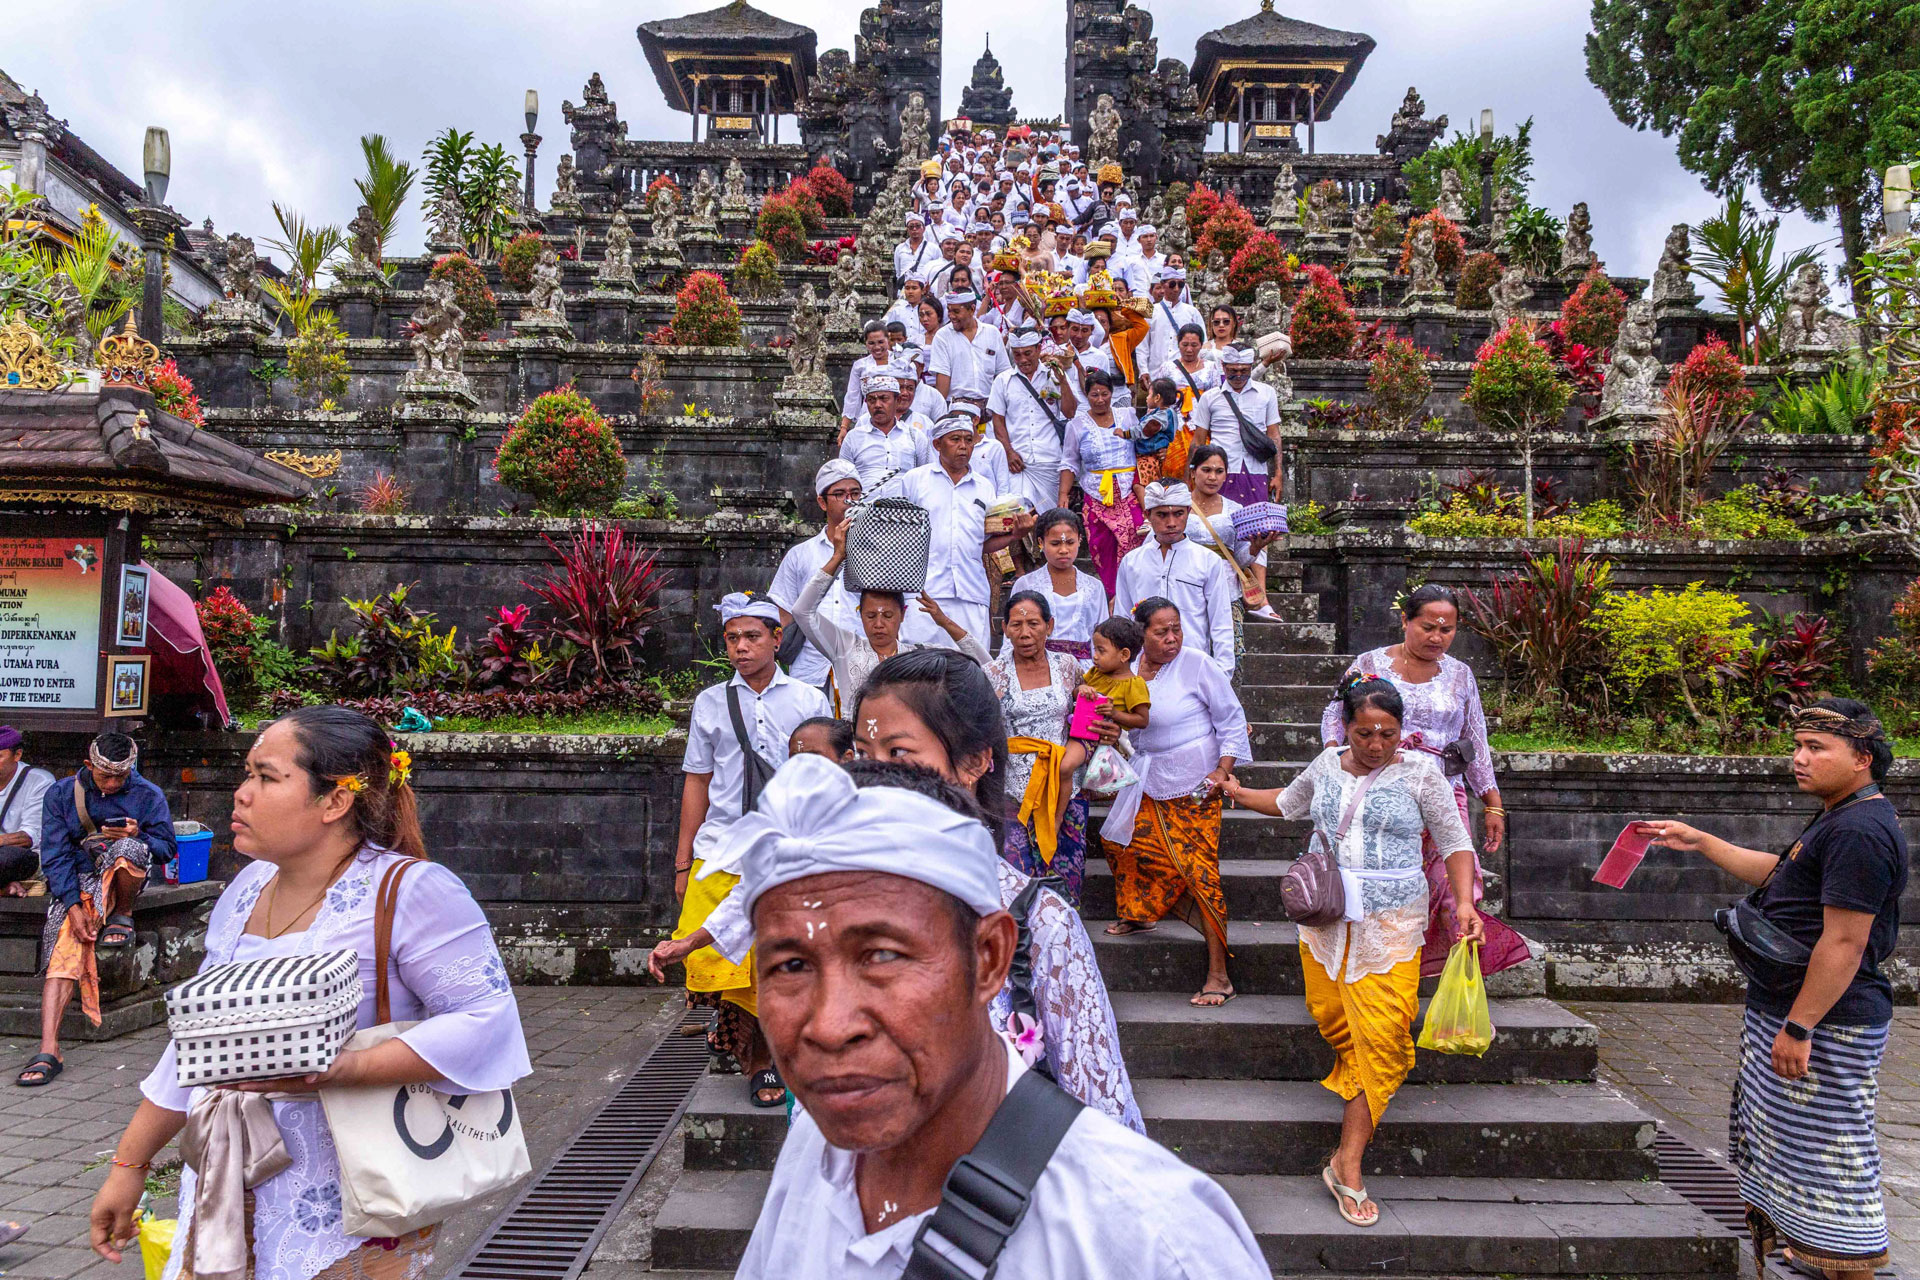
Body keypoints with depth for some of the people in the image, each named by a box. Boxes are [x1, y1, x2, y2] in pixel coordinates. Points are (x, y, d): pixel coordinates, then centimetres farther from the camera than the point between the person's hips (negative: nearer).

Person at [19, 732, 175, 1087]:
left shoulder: (148, 796, 2)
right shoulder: (61, 794, 2)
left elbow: (166, 849, 5)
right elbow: (55, 855, -3)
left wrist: (137, 838, -18)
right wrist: (74, 906, -15)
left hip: (123, 876, -1)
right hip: (75, 883, 1)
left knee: (126, 849, -36)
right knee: (63, 948, -23)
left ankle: (123, 915, -7)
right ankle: (48, 1051, -27)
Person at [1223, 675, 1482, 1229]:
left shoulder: (1419, 772, -4)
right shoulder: (1328, 764, 6)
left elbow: (1454, 842, 0)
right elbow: (1289, 802, 26)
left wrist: (1465, 903, -11)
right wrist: (1239, 793, 20)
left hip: (1390, 922, -3)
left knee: (1381, 1036, -9)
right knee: (1330, 1016, 4)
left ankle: (1347, 1165, -5)